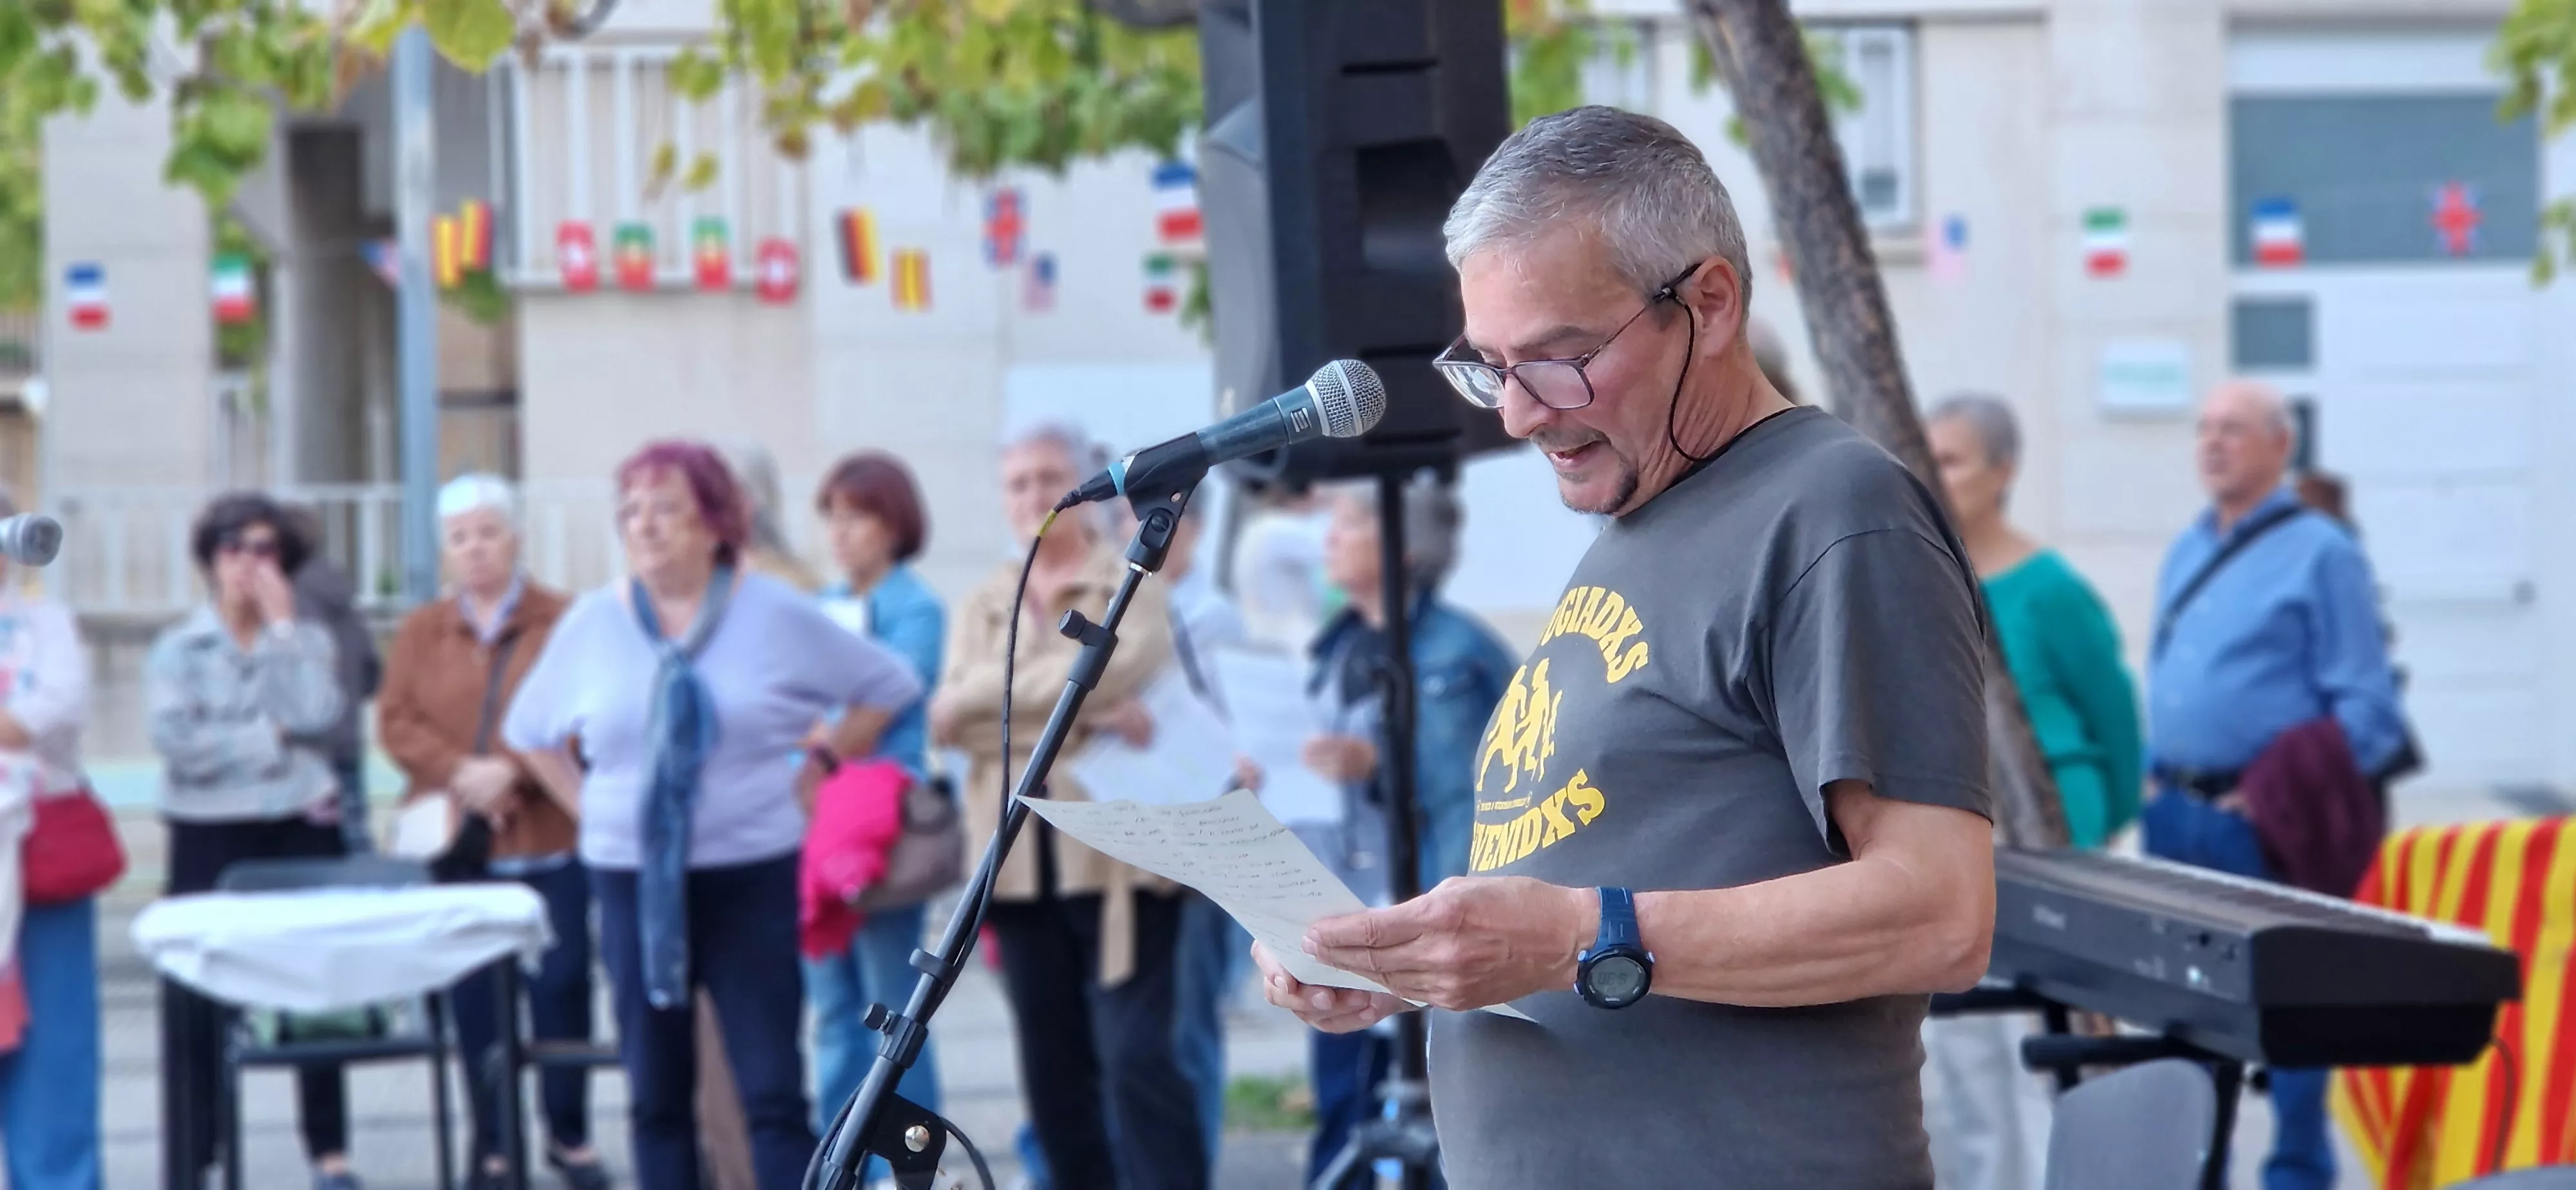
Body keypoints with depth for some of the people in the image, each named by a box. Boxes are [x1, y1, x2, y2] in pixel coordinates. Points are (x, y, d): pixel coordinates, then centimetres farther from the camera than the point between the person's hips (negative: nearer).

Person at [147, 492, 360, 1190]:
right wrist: (271, 739, -8)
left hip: (303, 831, 1)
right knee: (199, 1005, -3)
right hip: (210, 840, -1)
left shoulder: (309, 642, 9)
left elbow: (318, 716, -11)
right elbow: (176, 742, -11)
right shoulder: (177, 649, 4)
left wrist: (282, 627, -8)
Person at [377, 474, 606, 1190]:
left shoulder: (563, 622, -1)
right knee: (473, 1000, 4)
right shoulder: (421, 632, 10)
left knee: (560, 986, -1)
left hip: (547, 841, -3)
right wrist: (460, 772, -14)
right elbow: (396, 722, 2)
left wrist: (512, 770, -19)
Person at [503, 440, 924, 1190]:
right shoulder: (592, 624, 2)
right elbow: (529, 731, 17)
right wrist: (591, 807, 9)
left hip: (752, 878, -2)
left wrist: (820, 768, 3)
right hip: (633, 883, 2)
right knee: (656, 1098, 8)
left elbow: (887, 688, 7)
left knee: (773, 1094, -4)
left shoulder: (776, 615, -3)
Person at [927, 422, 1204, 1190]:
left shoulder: (1133, 587, 4)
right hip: (1021, 864, 5)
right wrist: (1078, 718, -12)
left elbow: (1116, 670, -15)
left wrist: (996, 695, -6)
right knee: (1053, 1068, 7)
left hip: (1116, 857, -5)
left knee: (1136, 1055, -12)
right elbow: (947, 720, 0)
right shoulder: (983, 607, 15)